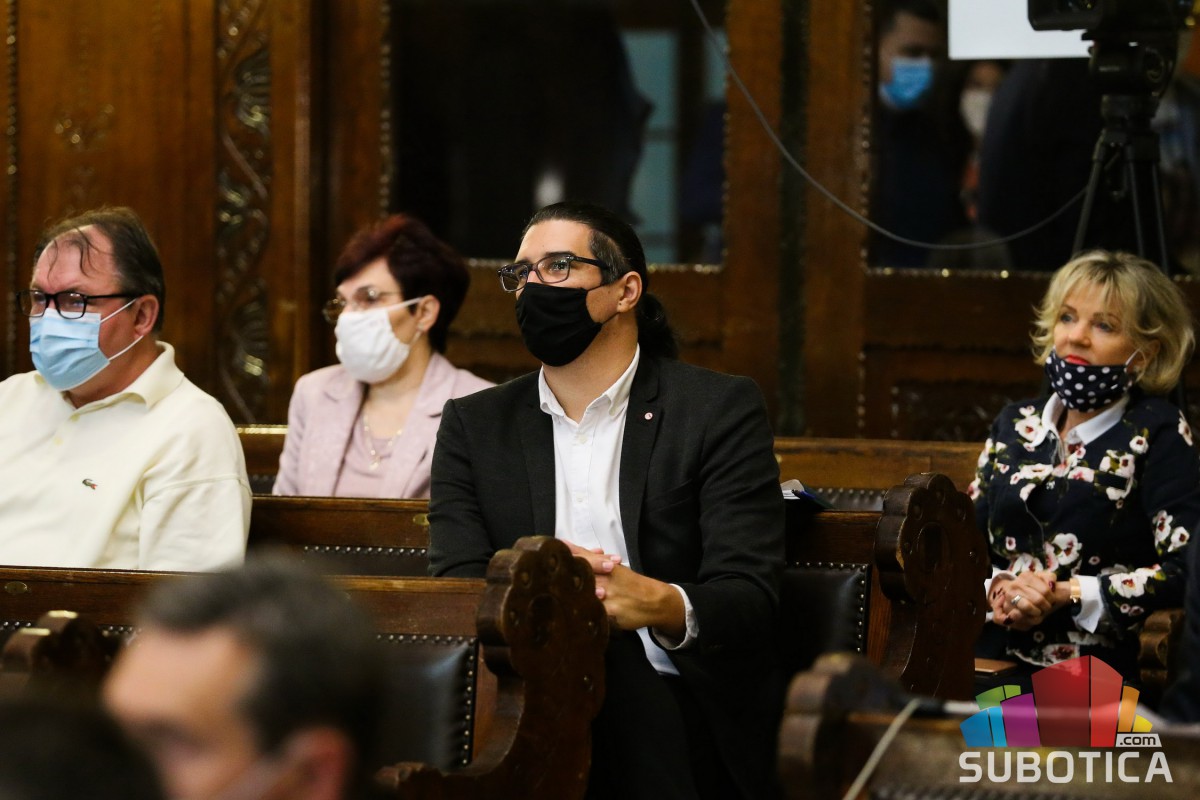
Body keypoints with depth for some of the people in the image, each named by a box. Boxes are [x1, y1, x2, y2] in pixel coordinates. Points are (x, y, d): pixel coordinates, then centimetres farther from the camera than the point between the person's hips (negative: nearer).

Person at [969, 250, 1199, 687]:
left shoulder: (1156, 432, 1)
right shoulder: (1015, 424, 17)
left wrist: (1067, 595, -14)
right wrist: (996, 588, -3)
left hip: (1093, 672, -4)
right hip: (989, 658, 4)